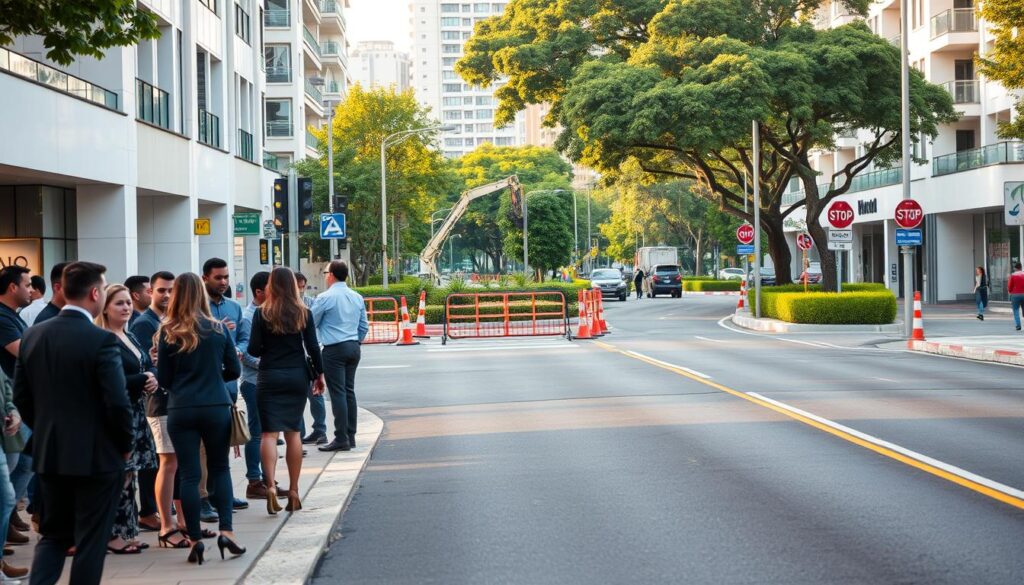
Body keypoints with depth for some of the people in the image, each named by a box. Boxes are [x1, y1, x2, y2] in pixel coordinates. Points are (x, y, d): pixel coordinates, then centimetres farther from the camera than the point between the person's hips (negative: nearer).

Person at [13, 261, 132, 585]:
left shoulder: (32, 335, 2)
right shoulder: (102, 340, -17)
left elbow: (21, 396, 7)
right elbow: (117, 402, -18)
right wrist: (125, 445, -2)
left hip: (48, 453, 6)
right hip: (96, 455, -5)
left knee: (53, 534, 18)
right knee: (90, 540, 7)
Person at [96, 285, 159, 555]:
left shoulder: (130, 338, 16)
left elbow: (149, 367, 16)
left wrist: (153, 379, -6)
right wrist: (143, 380, -14)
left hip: (136, 414, 9)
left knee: (130, 473, 11)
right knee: (120, 474, -6)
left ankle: (126, 531, 17)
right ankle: (114, 535, 2)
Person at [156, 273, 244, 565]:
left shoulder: (168, 332, -4)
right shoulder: (219, 329, -1)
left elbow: (163, 379, 1)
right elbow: (234, 370, 5)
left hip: (181, 410, -1)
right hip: (216, 407, 1)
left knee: (189, 475, 4)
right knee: (220, 468, 14)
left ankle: (195, 540, 4)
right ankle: (226, 530, 2)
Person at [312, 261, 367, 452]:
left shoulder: (325, 298, -9)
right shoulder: (357, 298, 9)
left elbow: (311, 324, -1)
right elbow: (364, 327, 13)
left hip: (334, 350, -7)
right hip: (353, 347, 7)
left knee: (337, 393, -6)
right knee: (349, 391, 12)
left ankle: (341, 439, -7)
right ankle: (350, 436, 14)